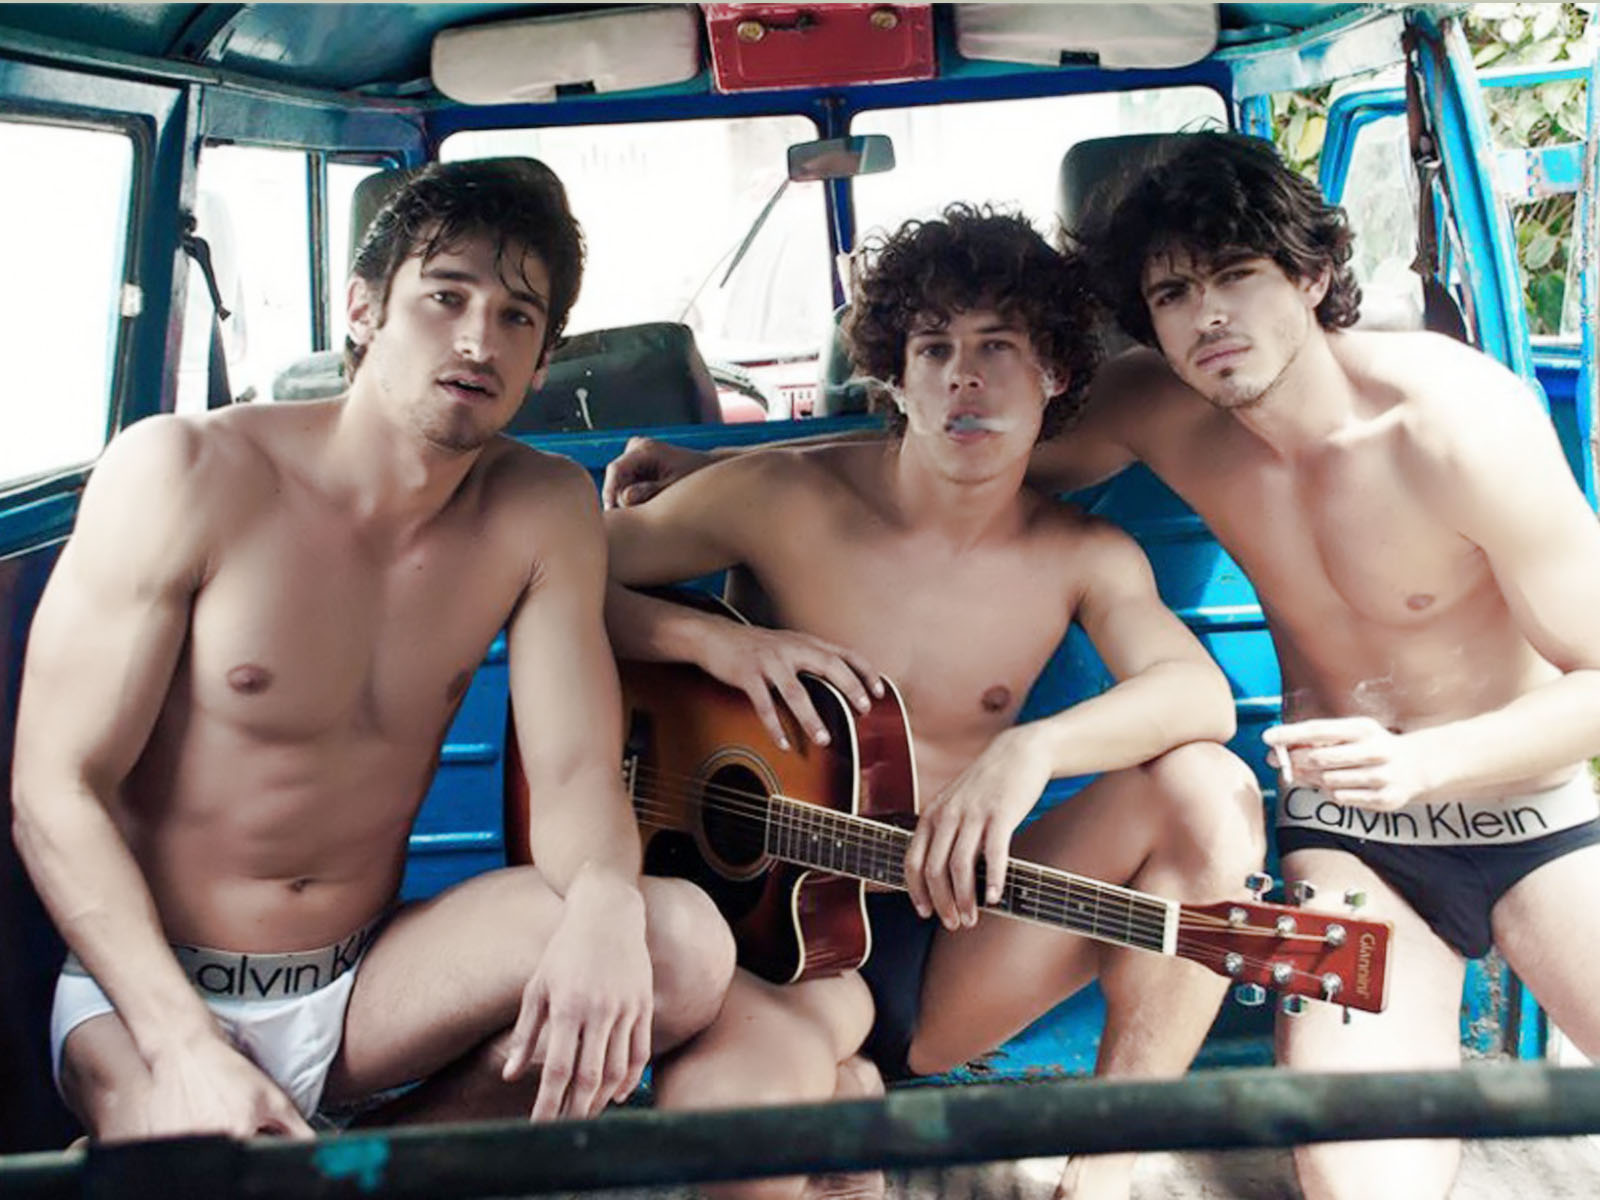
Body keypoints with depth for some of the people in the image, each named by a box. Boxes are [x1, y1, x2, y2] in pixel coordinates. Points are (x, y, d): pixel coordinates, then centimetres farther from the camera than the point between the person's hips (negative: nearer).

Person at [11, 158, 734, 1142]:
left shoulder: (544, 513, -5)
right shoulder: (183, 475, -15)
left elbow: (577, 772, -9)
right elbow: (56, 791, -13)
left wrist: (604, 905, -33)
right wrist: (185, 1048, -24)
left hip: (364, 987, 4)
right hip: (147, 987, -3)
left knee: (684, 943, -19)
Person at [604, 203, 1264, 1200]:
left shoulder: (1085, 558, 2)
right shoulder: (785, 500, -5)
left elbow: (1202, 695, -17)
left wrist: (1031, 750, -36)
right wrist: (710, 638, -19)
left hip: (949, 923, 4)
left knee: (1208, 790, -21)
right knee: (717, 1106, -38)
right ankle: (846, 1092, -1)